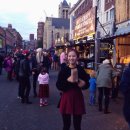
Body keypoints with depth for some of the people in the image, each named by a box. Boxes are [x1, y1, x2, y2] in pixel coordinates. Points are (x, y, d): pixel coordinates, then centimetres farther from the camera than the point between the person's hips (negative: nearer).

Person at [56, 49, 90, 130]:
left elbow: (87, 84, 6)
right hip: (66, 98, -1)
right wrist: (68, 81, -21)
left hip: (78, 98, 1)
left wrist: (82, 84, -14)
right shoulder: (63, 70, -3)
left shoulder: (81, 70, 0)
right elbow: (59, 86, -10)